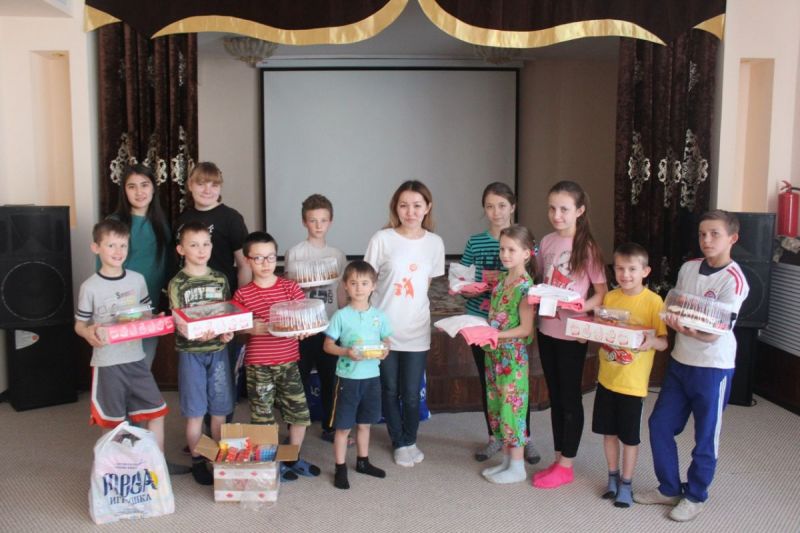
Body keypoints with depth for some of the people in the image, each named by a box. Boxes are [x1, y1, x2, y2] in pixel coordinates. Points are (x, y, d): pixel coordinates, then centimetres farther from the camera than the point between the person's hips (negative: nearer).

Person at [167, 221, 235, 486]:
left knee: (219, 409, 10)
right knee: (195, 412, 4)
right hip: (191, 352, -3)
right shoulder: (177, 284, -4)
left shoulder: (220, 279, 6)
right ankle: (197, 461, 19)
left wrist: (228, 332, -12)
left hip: (218, 350, 3)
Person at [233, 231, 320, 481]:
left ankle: (294, 458, 27)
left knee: (299, 411, 8)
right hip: (258, 364, -2)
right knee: (264, 416, 5)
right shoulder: (243, 294, -2)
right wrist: (252, 329, -22)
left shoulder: (290, 287, 1)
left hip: (289, 360, 2)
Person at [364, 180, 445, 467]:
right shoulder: (382, 239, -7)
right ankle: (399, 443, 31)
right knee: (389, 390, 10)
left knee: (411, 394, 6)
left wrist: (412, 308, 3)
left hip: (416, 330, 1)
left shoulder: (434, 242, 1)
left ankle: (410, 440, 32)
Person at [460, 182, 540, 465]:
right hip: (480, 321, 2)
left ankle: (525, 438, 23)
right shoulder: (475, 242, 3)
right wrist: (469, 289, -15)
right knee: (487, 380, 11)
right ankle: (494, 437, 26)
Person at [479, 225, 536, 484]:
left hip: (513, 355, -8)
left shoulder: (525, 286, -15)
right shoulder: (501, 280, 8)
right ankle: (506, 461, 26)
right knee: (496, 407, 14)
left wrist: (497, 335, -23)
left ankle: (517, 467, 12)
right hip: (494, 353, 8)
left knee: (511, 407, -1)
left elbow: (526, 328, -17)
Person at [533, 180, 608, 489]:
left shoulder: (587, 247, -12)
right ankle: (558, 460, 26)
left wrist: (577, 307, -25)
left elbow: (602, 293, -9)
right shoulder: (547, 242, 4)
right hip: (546, 330, 6)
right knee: (555, 397, 14)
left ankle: (566, 466, 18)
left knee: (570, 398, 6)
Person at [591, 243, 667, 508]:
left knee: (629, 436, 9)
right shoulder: (609, 297, 1)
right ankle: (613, 476, 35)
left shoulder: (653, 301, -13)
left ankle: (626, 483, 27)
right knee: (608, 431, 16)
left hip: (633, 382, -4)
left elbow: (664, 342, -12)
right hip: (607, 377, 4)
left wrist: (651, 342, -34)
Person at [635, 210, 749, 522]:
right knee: (659, 425, 10)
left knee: (705, 437, 8)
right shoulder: (688, 268, 3)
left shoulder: (734, 280, -15)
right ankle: (669, 488, 28)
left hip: (713, 368, -6)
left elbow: (714, 333, -20)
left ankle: (695, 496, 28)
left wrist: (686, 328, -38)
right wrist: (670, 319, -9)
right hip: (680, 361, 6)